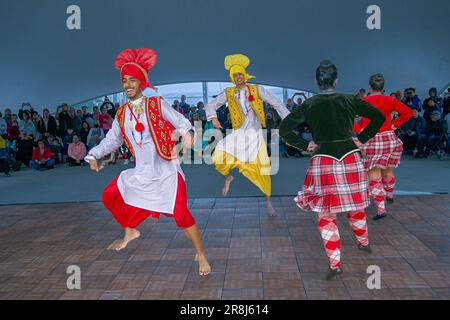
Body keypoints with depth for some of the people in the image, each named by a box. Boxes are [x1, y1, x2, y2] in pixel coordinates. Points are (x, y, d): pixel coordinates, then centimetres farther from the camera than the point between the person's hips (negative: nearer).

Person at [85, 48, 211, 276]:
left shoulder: (157, 104, -6)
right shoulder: (122, 114, 8)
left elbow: (180, 121, -14)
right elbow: (112, 139, 13)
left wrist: (187, 132, -36)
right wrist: (93, 155, 0)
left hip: (166, 170, -6)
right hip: (141, 173, 6)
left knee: (180, 213, -13)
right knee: (110, 195, 9)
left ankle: (201, 255, 8)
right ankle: (130, 232, 33)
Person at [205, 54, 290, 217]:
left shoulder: (257, 90, 0)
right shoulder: (228, 93, 3)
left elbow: (277, 104, 2)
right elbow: (211, 105, 7)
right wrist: (214, 118, -14)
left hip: (255, 134, -1)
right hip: (238, 134, 1)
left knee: (262, 168, 0)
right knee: (218, 158, -18)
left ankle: (268, 201, 20)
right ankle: (228, 177, 17)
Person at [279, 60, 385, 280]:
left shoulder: (309, 105, 0)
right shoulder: (350, 100, 3)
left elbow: (284, 129, -4)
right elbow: (379, 117, 5)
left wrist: (305, 145, 3)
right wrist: (362, 138, 11)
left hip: (323, 161, -2)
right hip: (350, 157, 2)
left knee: (327, 214, 6)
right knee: (356, 207, 23)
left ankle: (335, 264, 4)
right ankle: (364, 243, 45)